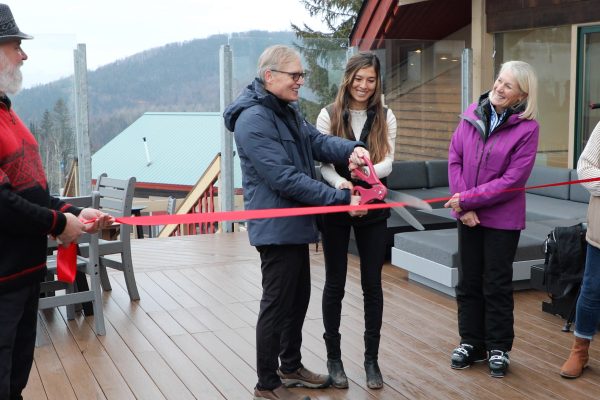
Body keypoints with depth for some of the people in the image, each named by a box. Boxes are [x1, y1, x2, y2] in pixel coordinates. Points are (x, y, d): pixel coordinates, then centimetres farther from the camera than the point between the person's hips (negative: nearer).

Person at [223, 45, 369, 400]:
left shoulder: (288, 110, 11)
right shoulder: (254, 120, -21)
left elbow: (316, 141, 3)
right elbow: (285, 179, -27)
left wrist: (350, 149, -19)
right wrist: (342, 199, -26)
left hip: (295, 223, 10)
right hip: (276, 227, -10)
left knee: (299, 297, 19)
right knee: (278, 304, 1)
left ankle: (291, 367, 36)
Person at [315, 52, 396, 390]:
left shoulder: (385, 117, 4)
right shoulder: (329, 114, -1)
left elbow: (388, 161, -6)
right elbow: (323, 162, -9)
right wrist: (341, 182, -29)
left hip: (373, 209, 1)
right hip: (336, 209, -1)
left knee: (372, 284, 5)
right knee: (335, 284, 7)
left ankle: (372, 359, 18)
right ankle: (334, 356, 20)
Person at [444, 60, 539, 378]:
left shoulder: (527, 128, -13)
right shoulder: (473, 114, -2)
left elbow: (512, 180, -18)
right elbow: (454, 159, -3)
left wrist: (467, 199, -18)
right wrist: (463, 205, -12)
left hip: (502, 218, -4)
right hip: (467, 216, 4)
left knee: (497, 285, 8)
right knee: (468, 282, 14)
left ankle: (498, 348, 24)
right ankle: (471, 342, 29)